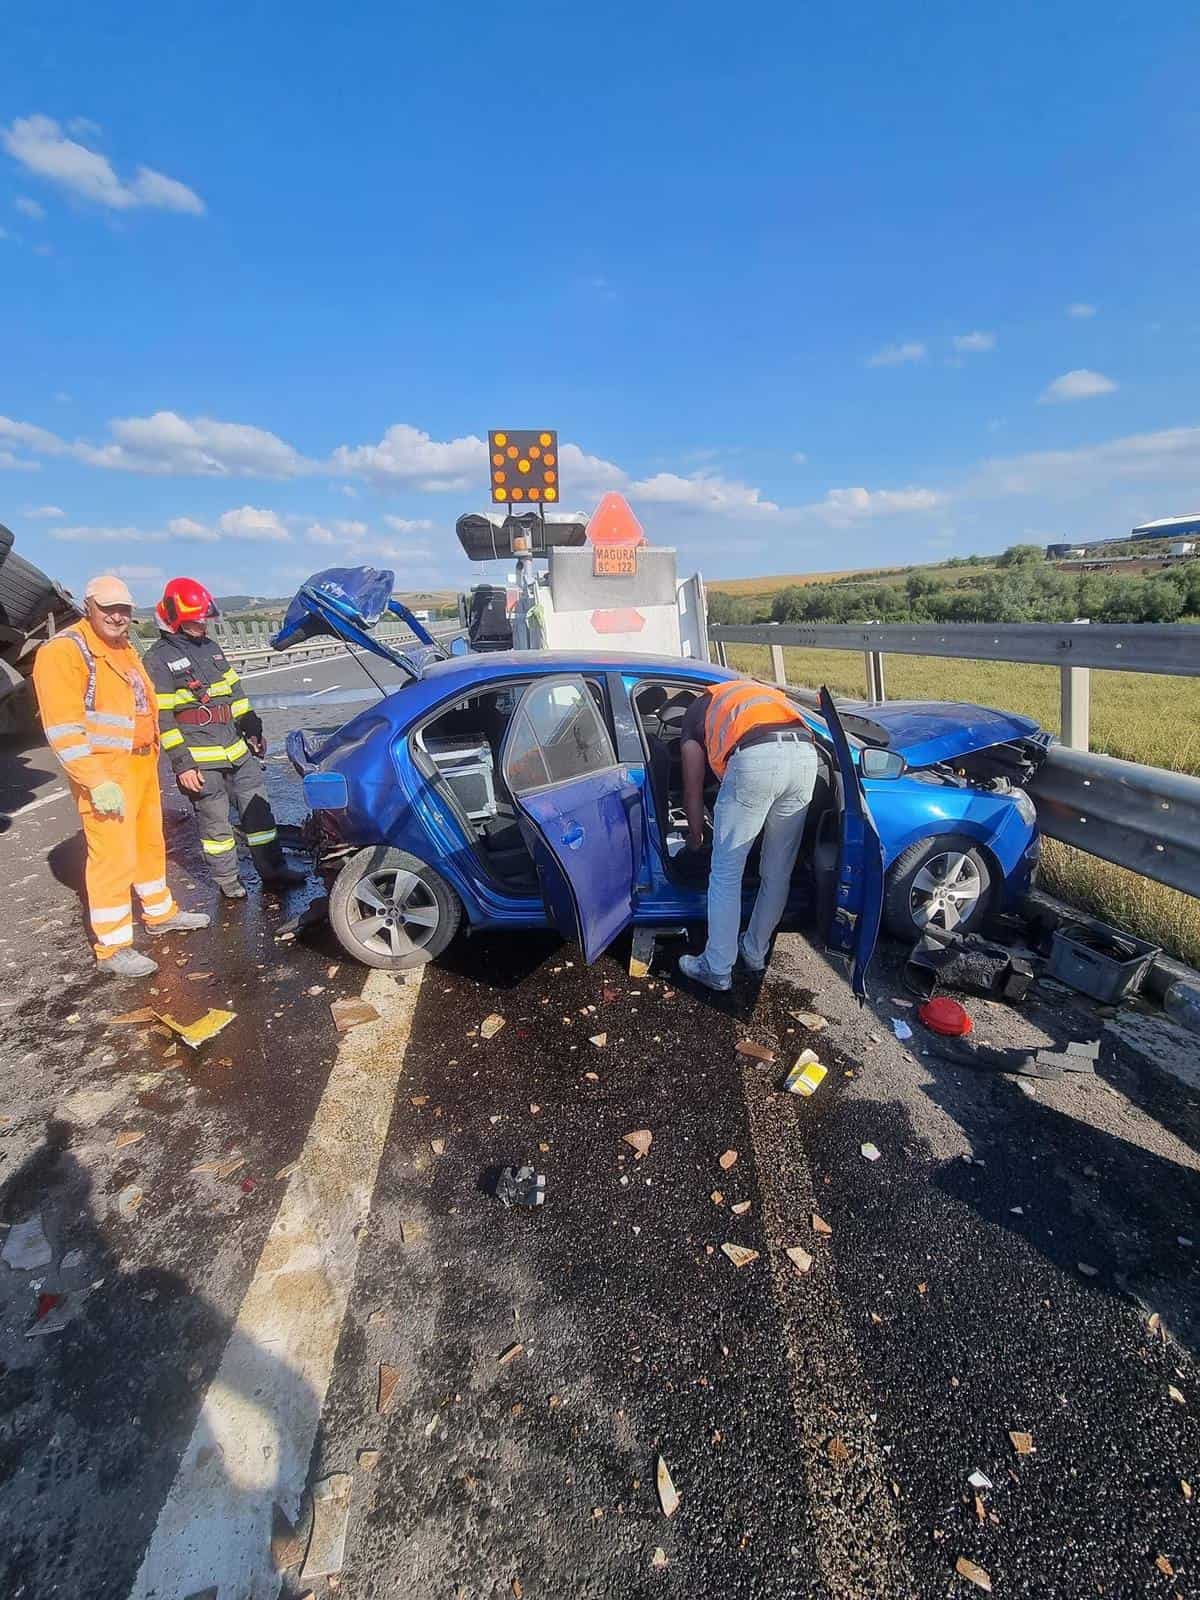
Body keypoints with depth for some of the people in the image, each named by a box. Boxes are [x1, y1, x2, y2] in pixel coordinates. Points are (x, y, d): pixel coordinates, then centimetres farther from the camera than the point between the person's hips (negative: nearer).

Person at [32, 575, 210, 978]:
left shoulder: (124, 648, 16)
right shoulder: (65, 650, -13)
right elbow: (63, 728, -20)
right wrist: (97, 783, -25)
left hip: (142, 765, 9)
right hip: (104, 772, -9)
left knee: (150, 843, 19)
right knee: (114, 856, -8)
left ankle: (161, 913, 36)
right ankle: (113, 950, 1)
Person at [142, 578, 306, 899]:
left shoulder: (211, 647, 14)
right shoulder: (159, 659, -7)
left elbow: (235, 691, 20)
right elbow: (162, 719, -11)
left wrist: (252, 728, 14)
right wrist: (182, 763, -15)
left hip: (237, 749, 7)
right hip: (200, 758, -6)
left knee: (259, 809, 10)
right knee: (215, 822, 4)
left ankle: (273, 868, 21)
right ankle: (228, 880, 18)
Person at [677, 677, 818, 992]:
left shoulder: (698, 709, 29)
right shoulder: (765, 692, 42)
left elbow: (693, 789, 29)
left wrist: (695, 836, 45)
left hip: (756, 757, -5)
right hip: (805, 754, 5)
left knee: (726, 872, 10)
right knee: (778, 872, 20)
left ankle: (717, 969, 20)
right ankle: (755, 953, 36)